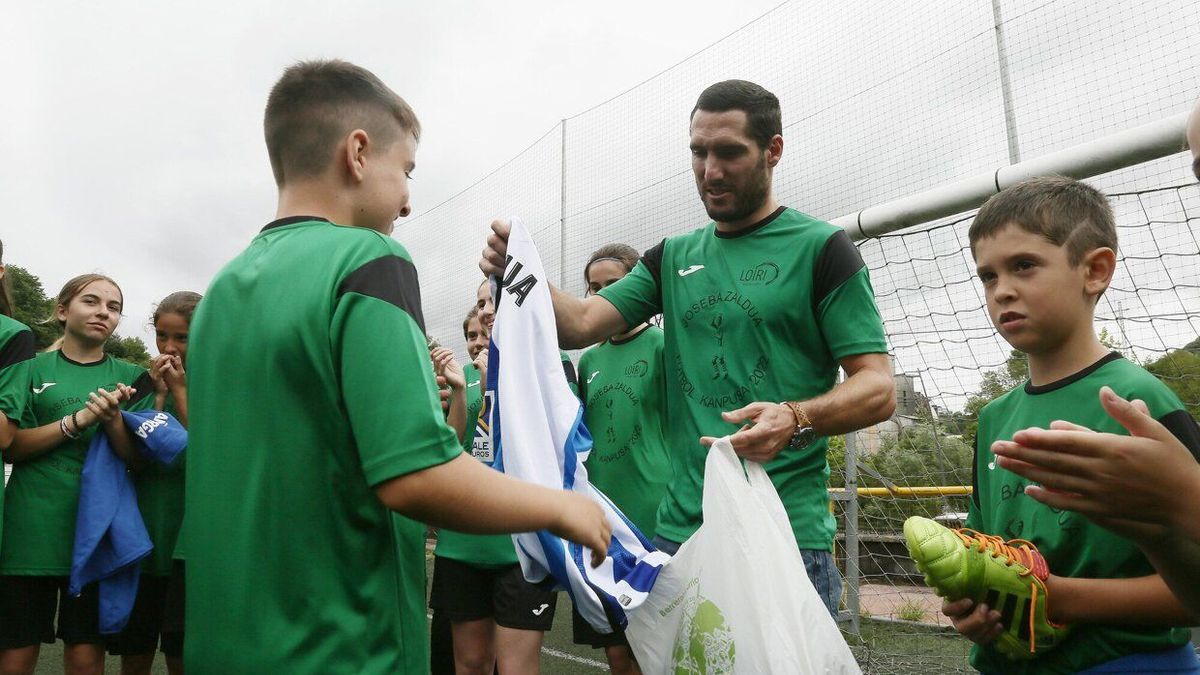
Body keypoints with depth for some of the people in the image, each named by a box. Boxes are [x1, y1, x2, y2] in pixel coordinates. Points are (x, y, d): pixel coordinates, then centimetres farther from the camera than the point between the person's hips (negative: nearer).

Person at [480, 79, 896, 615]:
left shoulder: (820, 247, -2)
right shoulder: (673, 257, 12)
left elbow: (879, 389, -7)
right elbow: (580, 324, 2)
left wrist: (797, 419, -26)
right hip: (680, 528, 5)